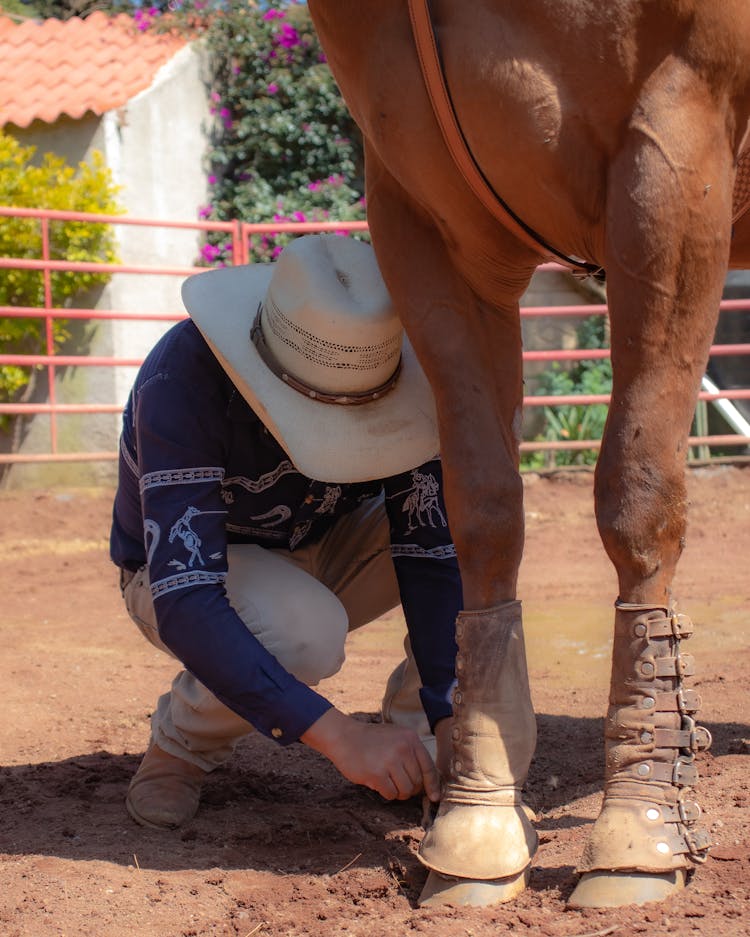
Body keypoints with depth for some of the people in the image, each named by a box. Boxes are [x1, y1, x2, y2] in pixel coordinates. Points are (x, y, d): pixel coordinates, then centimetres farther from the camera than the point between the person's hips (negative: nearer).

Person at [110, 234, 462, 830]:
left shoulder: (379, 368, -24)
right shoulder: (182, 379, -36)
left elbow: (430, 554, -20)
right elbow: (184, 603, -42)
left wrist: (451, 714, -33)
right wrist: (338, 736, -49)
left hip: (325, 550, 4)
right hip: (185, 575, -4)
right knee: (305, 631, -38)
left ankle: (415, 740, -6)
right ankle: (181, 745, -7)